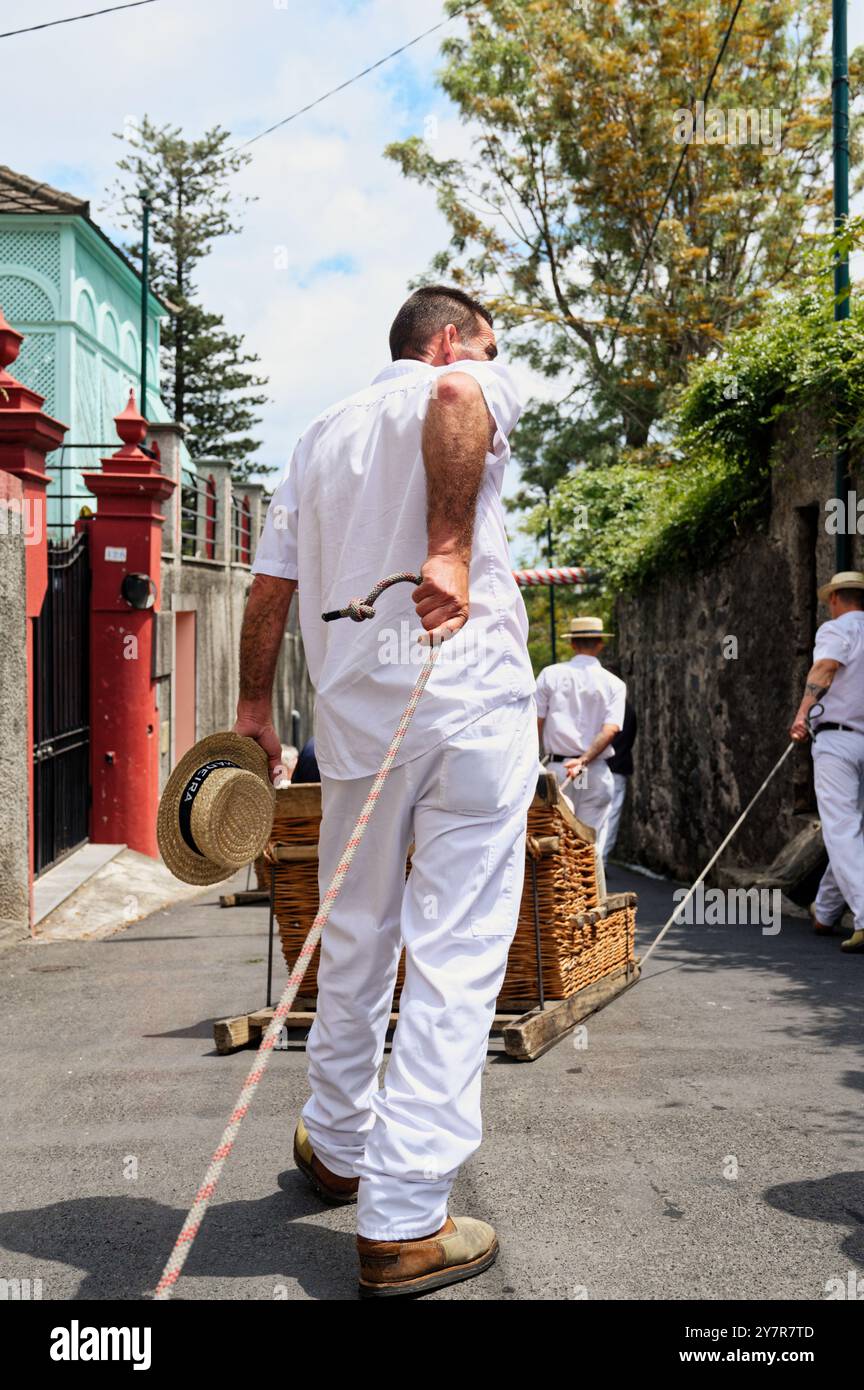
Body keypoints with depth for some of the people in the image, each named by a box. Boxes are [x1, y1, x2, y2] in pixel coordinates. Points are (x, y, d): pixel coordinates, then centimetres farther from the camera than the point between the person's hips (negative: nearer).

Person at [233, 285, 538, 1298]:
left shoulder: (318, 437, 21)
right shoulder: (471, 384, 5)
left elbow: (269, 591, 18)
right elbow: (457, 395, -22)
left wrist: (253, 706, 25)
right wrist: (451, 545, -26)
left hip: (354, 712, 6)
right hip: (472, 700, -5)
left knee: (355, 941, 19)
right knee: (453, 955, -2)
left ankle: (337, 1147, 35)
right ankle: (403, 1224, 0)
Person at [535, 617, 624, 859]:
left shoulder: (550, 675, 3)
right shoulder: (614, 684, 3)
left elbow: (536, 724, 2)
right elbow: (610, 730, -10)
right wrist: (584, 760, -13)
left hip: (557, 768, 0)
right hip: (597, 771, 0)